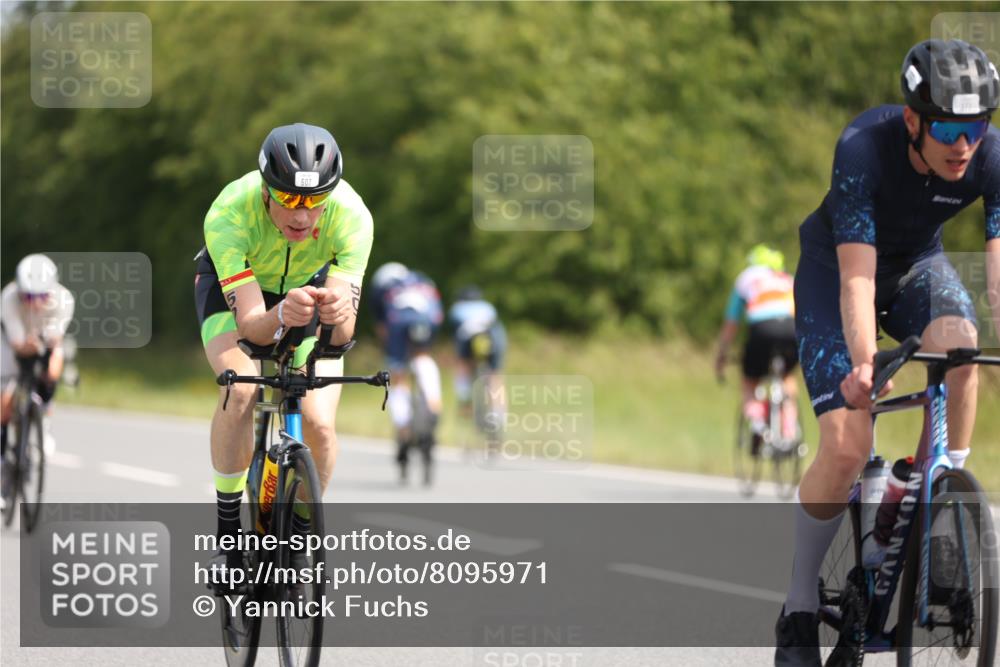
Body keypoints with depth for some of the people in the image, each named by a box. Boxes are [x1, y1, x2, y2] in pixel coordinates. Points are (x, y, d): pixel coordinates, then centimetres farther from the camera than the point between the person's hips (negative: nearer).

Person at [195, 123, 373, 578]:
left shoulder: (351, 215, -35)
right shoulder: (229, 214, -38)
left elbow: (343, 333, -38)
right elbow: (249, 323, -41)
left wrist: (339, 315, -62)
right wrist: (282, 316, -63)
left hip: (309, 284, 2)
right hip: (232, 286, -2)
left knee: (319, 426, -15)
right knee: (241, 390, -30)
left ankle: (302, 533, 12)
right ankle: (228, 529, -12)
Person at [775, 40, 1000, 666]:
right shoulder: (863, 148, -35)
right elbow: (857, 274, -40)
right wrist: (864, 362, -55)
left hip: (917, 263, 3)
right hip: (837, 265, -3)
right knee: (847, 447, -18)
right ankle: (800, 609, -1)